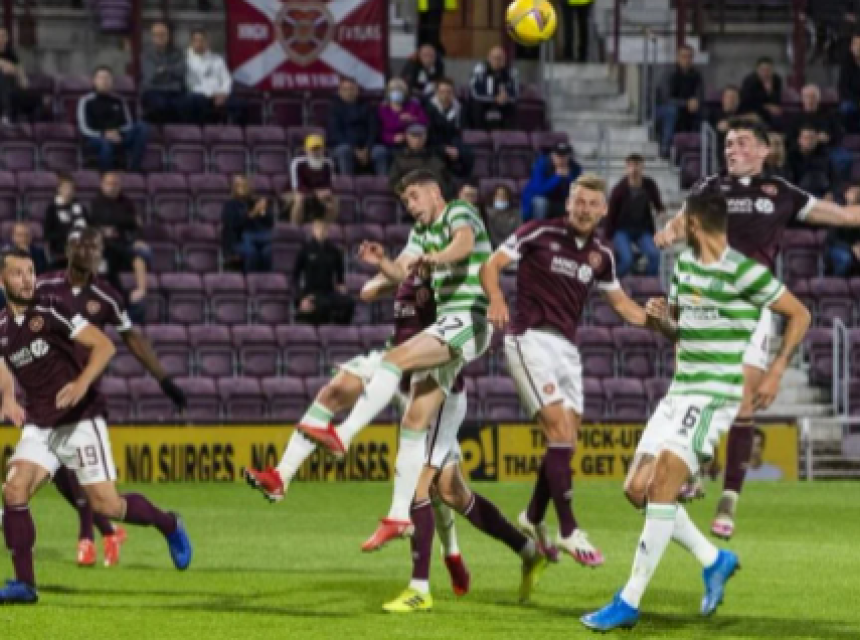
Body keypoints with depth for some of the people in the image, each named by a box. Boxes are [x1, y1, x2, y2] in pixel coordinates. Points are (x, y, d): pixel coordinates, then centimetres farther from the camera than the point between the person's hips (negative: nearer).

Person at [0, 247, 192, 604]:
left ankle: (169, 526, 21)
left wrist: (83, 383, -26)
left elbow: (104, 345, -12)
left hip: (80, 420, -5)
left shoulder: (50, 312, -9)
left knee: (105, 505, -8)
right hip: (39, 425, 5)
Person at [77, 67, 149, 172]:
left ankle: (133, 168, -29)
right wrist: (104, 134, -19)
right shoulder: (87, 101, 4)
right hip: (96, 138, -4)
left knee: (142, 127, -24)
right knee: (107, 143, -42)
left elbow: (129, 124, 14)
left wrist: (118, 133, -10)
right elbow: (84, 129, -2)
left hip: (118, 137, 4)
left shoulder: (119, 101, 17)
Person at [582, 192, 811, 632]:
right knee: (637, 489, 5)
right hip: (680, 392, 9)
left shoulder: (743, 272, -12)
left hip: (714, 394, -9)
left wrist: (778, 370, -12)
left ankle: (629, 603, -16)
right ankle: (714, 561, 20)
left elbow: (799, 315, -5)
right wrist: (659, 319, 0)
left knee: (661, 488, -18)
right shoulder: (684, 264, 11)